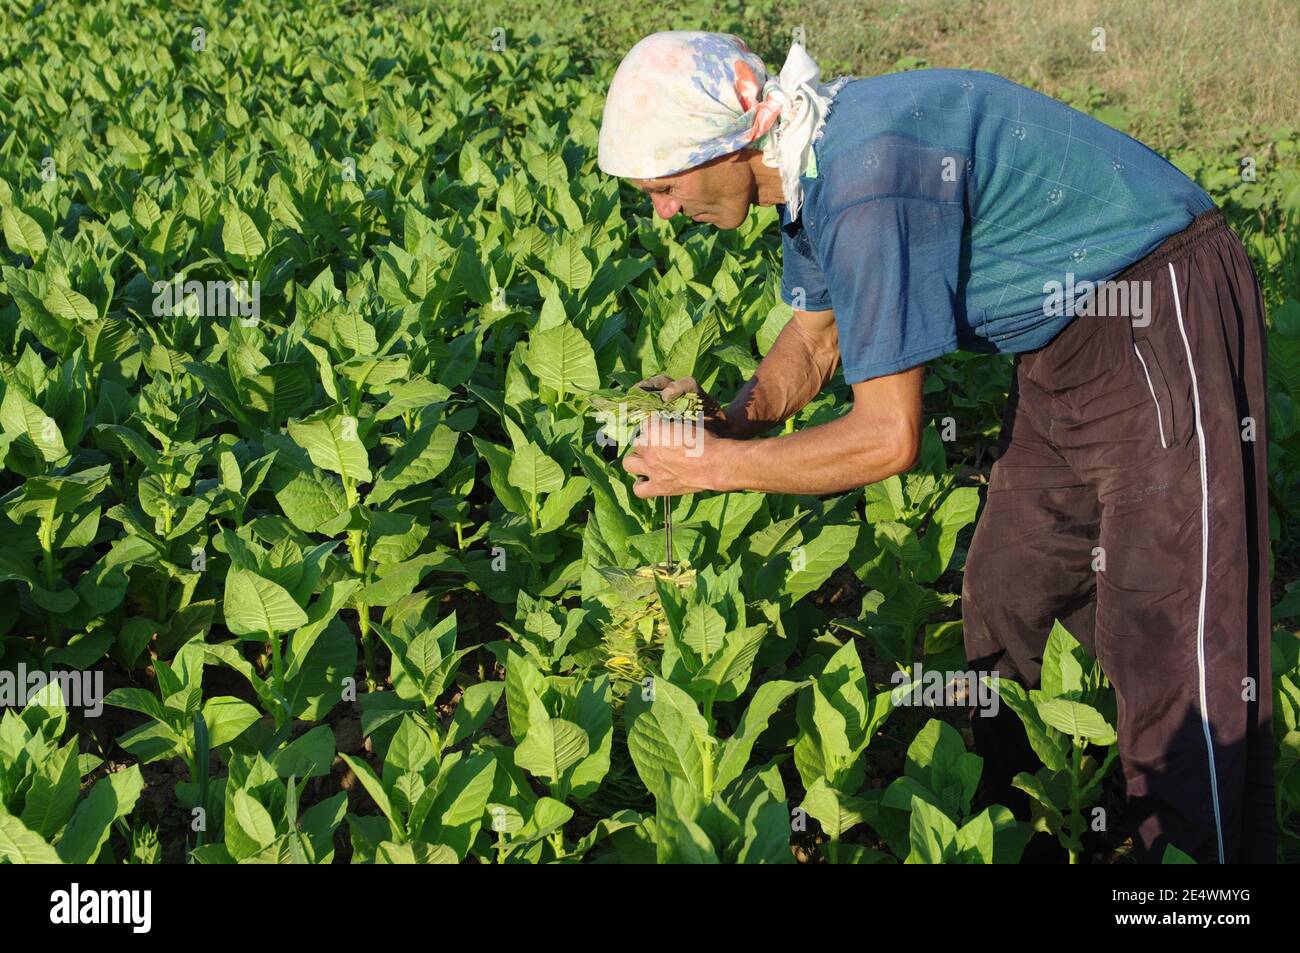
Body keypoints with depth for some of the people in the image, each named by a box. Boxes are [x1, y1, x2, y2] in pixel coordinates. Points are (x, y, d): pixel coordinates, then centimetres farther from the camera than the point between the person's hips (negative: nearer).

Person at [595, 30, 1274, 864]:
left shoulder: (867, 181, -30)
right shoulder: (810, 167, 1)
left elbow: (889, 437, -26)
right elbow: (815, 338, 15)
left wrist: (714, 466, -16)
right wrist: (734, 415, -4)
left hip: (1165, 317, -10)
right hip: (1074, 335, 10)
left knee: (1174, 640, -9)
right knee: (1003, 603, 15)